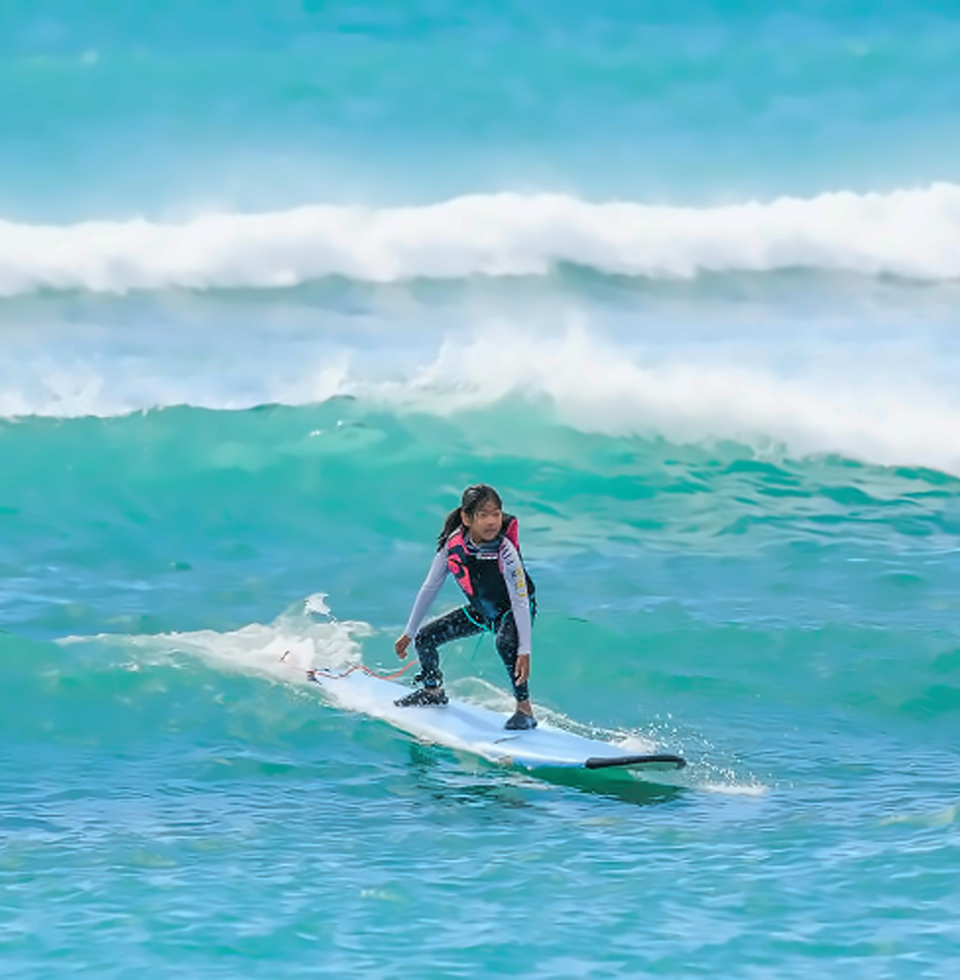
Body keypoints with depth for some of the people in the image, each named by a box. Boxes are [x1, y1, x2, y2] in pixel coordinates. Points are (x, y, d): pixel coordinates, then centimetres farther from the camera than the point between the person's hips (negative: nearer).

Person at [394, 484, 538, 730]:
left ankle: (525, 710, -25)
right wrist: (409, 633, -3)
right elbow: (430, 588, -9)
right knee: (425, 639, 0)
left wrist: (524, 652, -40)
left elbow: (520, 602, -33)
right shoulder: (453, 544, -22)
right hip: (479, 612, 5)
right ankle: (433, 690, 29)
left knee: (505, 643, -37)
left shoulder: (505, 551, -34)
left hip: (512, 612, -5)